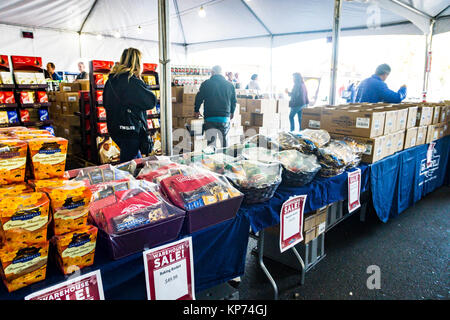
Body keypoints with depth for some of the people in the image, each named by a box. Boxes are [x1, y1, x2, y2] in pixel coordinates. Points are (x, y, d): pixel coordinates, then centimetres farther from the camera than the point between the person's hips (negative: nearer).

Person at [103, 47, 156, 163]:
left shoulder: (110, 81, 9)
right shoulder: (132, 81, -18)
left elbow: (106, 104, 18)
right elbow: (151, 102, -12)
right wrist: (141, 81, -2)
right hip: (131, 130, -9)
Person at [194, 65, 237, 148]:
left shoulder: (206, 84, -1)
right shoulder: (230, 85, 6)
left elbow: (199, 98, 4)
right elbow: (233, 101, 13)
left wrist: (196, 110, 20)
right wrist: (232, 112, 30)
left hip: (210, 118, -2)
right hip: (225, 117, 2)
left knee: (211, 142, 3)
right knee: (224, 141, 11)